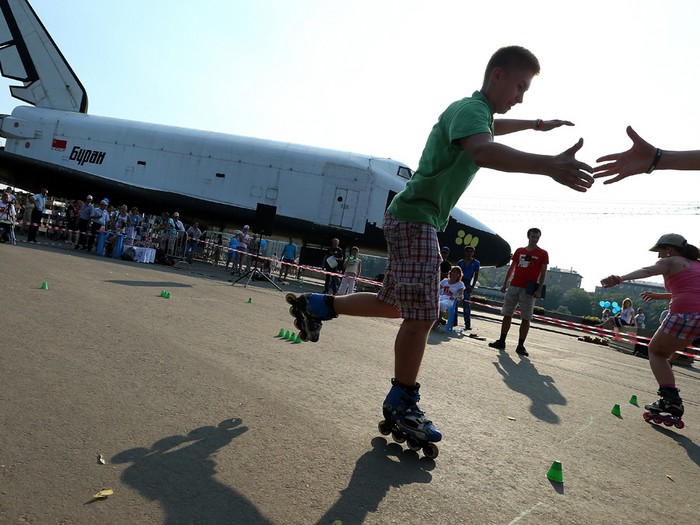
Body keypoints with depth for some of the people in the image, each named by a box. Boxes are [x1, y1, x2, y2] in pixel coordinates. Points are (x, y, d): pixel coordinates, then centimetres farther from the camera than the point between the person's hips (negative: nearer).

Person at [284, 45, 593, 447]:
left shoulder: (479, 112, 19)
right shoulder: (469, 109, -13)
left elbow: (493, 127, 45)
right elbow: (482, 150, -37)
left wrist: (537, 125, 48)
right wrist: (549, 165, -49)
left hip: (413, 220, 11)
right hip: (415, 218, -10)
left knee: (393, 305, 16)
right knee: (421, 316, -10)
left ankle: (316, 305, 29)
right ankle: (402, 403, 5)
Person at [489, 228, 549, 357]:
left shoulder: (542, 254, 3)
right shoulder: (519, 251, 13)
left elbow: (543, 273, -1)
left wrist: (539, 290, -10)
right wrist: (505, 283, 11)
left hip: (528, 290, -4)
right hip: (513, 286, 4)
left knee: (526, 318, -3)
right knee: (507, 314, 6)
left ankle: (520, 346, 2)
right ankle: (501, 341, 13)